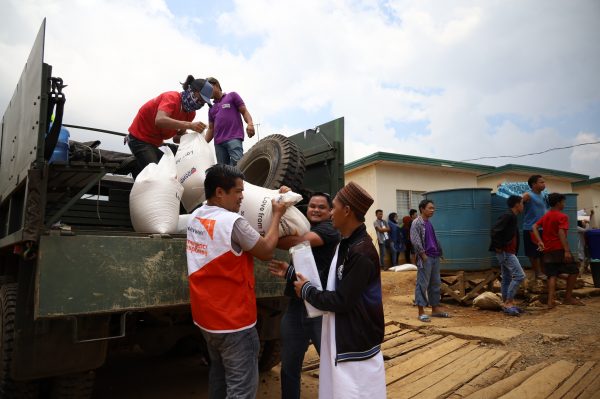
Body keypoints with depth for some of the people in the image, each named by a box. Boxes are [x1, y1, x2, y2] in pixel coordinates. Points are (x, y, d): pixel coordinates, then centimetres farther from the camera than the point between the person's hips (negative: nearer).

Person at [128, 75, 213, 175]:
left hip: (155, 143, 8)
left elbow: (176, 138, 0)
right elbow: (160, 120, -43)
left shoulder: (191, 113, 0)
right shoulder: (172, 97, -22)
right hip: (140, 139, -8)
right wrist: (190, 125, -52)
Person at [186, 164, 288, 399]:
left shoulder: (196, 217, 3)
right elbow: (266, 251, -11)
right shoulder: (232, 222, -23)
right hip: (233, 320, -9)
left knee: (219, 375, 25)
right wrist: (277, 215, 0)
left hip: (206, 317, 9)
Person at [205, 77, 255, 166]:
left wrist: (250, 124, -14)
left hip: (234, 138, -5)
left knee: (238, 164, -24)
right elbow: (211, 129, 24)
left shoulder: (232, 96, 17)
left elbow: (244, 111, 7)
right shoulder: (211, 109, 29)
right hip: (218, 142, 5)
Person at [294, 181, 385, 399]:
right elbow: (335, 285, 11)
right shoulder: (347, 243, 6)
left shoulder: (361, 252, -24)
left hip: (357, 344, -9)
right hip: (342, 338, 9)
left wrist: (306, 291, -9)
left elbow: (341, 301, -23)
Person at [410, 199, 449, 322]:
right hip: (425, 258, -8)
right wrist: (424, 256, -17)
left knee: (436, 283, 12)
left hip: (435, 257, 8)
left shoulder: (429, 223, 15)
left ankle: (435, 309, 22)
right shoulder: (416, 223, -9)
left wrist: (439, 252, 13)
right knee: (422, 284, -5)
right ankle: (421, 312, 1)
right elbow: (415, 241, -18)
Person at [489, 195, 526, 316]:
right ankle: (509, 303, -7)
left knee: (507, 278, 13)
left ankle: (506, 303, 20)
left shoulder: (511, 217, 15)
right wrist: (499, 247, -18)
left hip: (508, 252, 10)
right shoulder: (508, 216, -15)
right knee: (519, 275, -11)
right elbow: (494, 231, -25)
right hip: (505, 252, -10)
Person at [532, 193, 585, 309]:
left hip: (548, 250, 7)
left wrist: (540, 241, -1)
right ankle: (568, 297, 12)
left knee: (552, 275, 4)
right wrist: (567, 250, -24)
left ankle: (550, 301, -6)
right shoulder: (562, 216, -8)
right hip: (559, 249, -7)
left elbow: (535, 227, 6)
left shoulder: (545, 216, 14)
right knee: (573, 271, 8)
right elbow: (561, 233, -20)